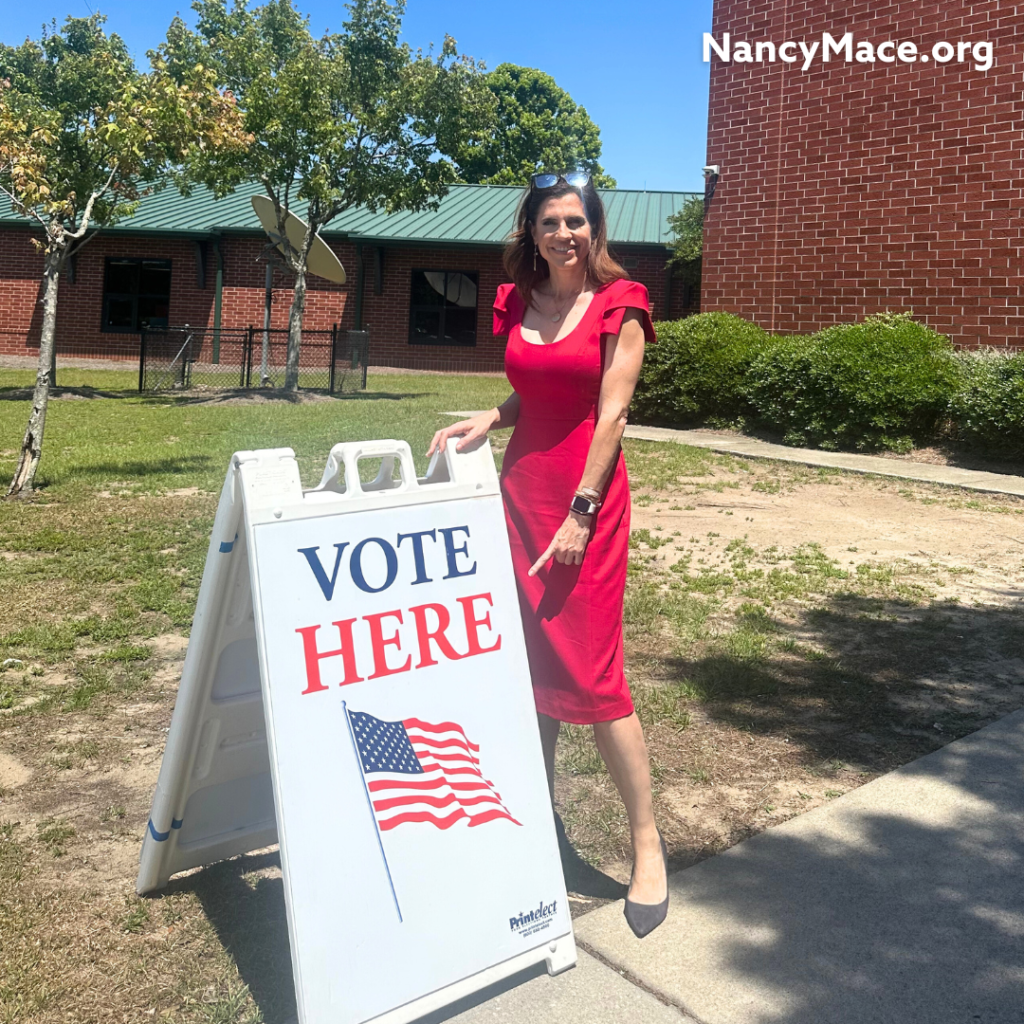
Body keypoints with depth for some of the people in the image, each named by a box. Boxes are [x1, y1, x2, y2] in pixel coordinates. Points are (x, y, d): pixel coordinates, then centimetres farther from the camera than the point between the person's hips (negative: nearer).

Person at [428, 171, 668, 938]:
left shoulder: (618, 305, -4)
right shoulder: (518, 303, 11)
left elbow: (610, 413, -11)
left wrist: (580, 512, -15)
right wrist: (486, 421, 2)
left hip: (587, 497, -5)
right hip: (521, 489, 5)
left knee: (591, 673, -6)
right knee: (525, 660, 9)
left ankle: (648, 845, 8)